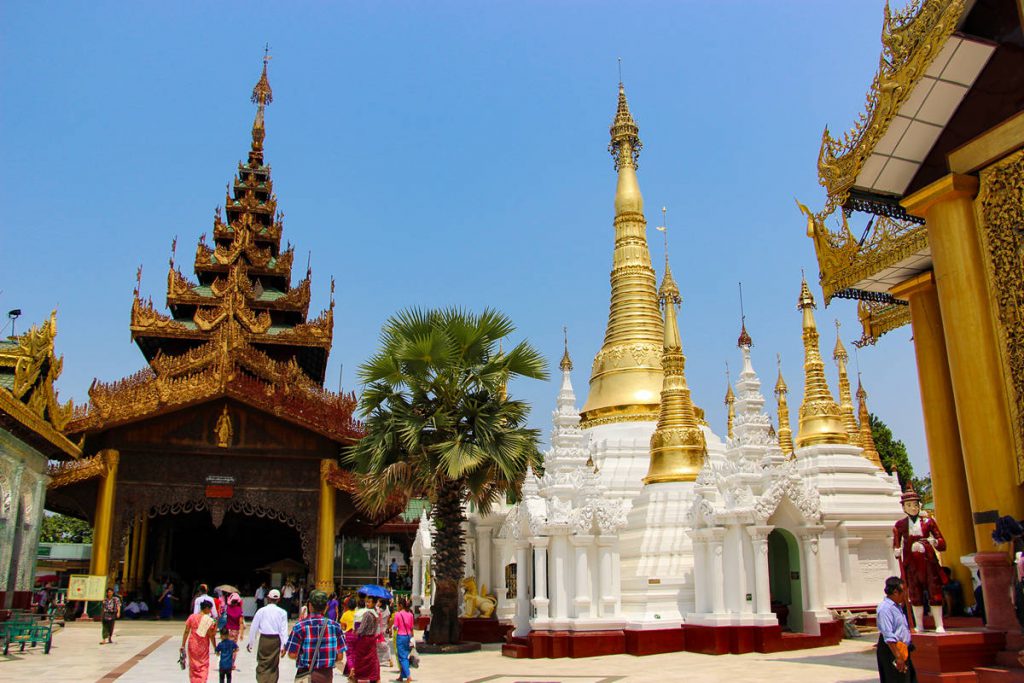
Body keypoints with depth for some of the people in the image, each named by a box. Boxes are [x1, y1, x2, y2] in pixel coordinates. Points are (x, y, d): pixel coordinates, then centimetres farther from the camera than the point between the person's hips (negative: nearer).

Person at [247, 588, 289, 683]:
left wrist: (251, 643, 11)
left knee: (262, 664, 7)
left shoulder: (261, 611, -3)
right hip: (276, 640, 1)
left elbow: (253, 628, 1)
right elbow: (284, 630, -7)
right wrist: (283, 646, -4)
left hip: (264, 640, 0)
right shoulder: (282, 612, -3)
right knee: (274, 666, 12)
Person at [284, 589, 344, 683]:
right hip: (326, 675, 2)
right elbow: (339, 656, -4)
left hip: (305, 675, -1)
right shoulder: (335, 626, -6)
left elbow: (292, 654, -11)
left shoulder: (300, 626, -12)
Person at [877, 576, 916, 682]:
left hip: (902, 650, 10)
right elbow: (888, 637, -24)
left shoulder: (896, 606, 14)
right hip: (891, 651, -10)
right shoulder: (885, 608, -18)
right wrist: (898, 657, -26)